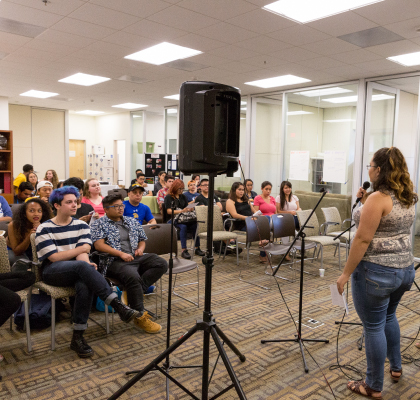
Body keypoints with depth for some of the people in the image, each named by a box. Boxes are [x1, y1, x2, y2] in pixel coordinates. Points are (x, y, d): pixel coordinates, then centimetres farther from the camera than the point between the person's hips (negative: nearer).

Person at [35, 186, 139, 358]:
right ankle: (118, 306, -39)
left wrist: (86, 264, -25)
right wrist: (80, 249, -6)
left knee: (85, 286, -35)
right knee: (82, 266, -36)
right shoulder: (44, 229, 0)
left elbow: (82, 253, -3)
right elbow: (54, 257, -10)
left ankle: (78, 337, -25)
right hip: (53, 272, -3)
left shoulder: (81, 225, 11)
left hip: (77, 271, 3)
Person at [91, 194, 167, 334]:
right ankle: (140, 316, -19)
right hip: (114, 261, -6)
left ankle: (132, 292, -21)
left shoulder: (132, 221, 23)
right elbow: (99, 245, -7)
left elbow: (142, 240, 29)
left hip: (136, 258, 6)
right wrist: (121, 254, -17)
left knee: (161, 264, -18)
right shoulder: (99, 224, 7)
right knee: (132, 276, -36)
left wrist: (141, 248, 4)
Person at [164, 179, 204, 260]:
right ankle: (184, 251, -36)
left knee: (195, 224, -25)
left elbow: (187, 207, 20)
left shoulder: (183, 196, 21)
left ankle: (197, 248, -21)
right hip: (172, 219, -5)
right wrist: (181, 211, -20)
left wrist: (190, 209, -5)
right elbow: (169, 211, -9)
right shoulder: (168, 197, 2)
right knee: (183, 226, -36)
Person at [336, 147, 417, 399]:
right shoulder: (408, 198, 8)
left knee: (374, 326, 5)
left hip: (376, 272, -9)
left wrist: (346, 274, -15)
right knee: (389, 316, 28)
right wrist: (367, 204, 10)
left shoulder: (378, 198, -19)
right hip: (404, 269, 9)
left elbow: (363, 240, -21)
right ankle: (396, 367, 44)